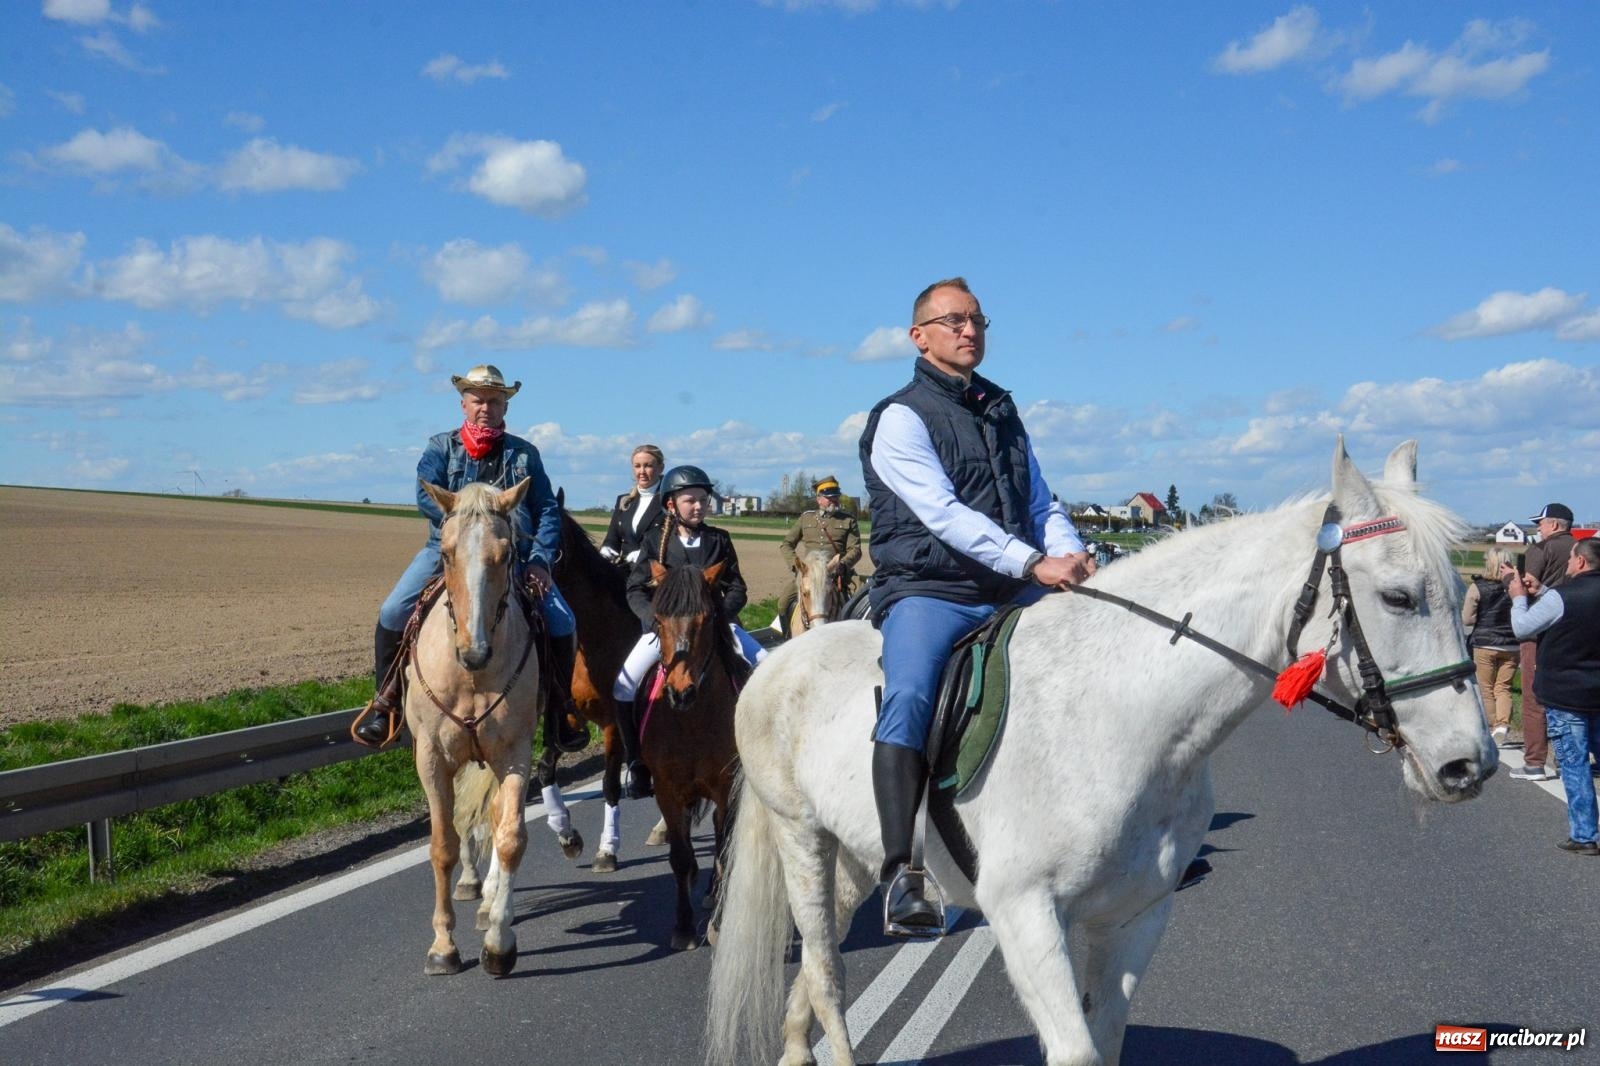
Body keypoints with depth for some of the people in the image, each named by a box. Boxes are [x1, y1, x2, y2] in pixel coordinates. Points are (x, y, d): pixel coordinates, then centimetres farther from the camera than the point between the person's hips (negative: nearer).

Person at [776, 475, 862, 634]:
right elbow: (786, 545, 15)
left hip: (836, 573, -2)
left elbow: (855, 550, 2)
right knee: (784, 603, -12)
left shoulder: (848, 520, 10)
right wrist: (796, 565, -3)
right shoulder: (806, 518, 16)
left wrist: (840, 563, -18)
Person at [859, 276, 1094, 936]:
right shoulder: (901, 417, 0)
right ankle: (900, 872, -33)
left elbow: (1042, 505, 20)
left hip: (1015, 593, 7)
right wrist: (1034, 562, -23)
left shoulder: (1004, 413, 22)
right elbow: (943, 513, -13)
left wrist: (1071, 555, -2)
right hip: (928, 591, -7)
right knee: (908, 698, -32)